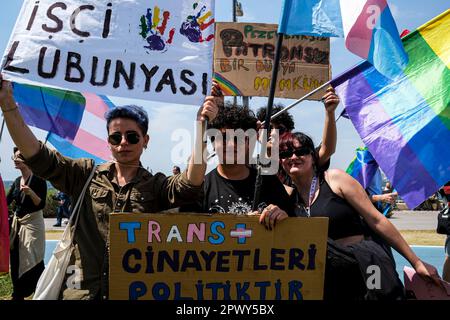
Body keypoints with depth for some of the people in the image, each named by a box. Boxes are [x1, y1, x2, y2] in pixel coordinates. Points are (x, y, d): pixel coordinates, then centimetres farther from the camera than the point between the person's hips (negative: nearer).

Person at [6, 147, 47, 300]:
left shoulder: (38, 179, -11)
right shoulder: (17, 181, 10)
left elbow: (41, 205, -16)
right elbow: (6, 201, 14)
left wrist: (31, 193, -30)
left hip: (32, 223, -7)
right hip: (17, 222, 7)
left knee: (32, 260, -7)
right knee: (16, 260, 11)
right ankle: (18, 295, 24)